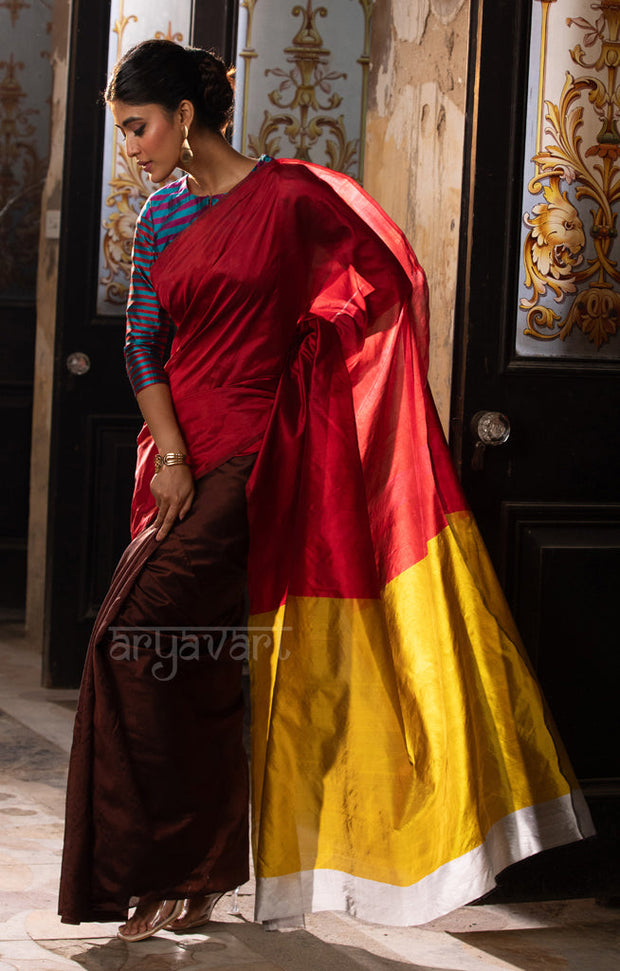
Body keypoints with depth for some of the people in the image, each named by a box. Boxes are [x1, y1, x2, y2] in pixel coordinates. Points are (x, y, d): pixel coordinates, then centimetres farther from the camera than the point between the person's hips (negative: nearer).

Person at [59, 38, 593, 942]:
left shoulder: (290, 196, -6)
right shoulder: (162, 218, 10)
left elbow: (395, 282, 2)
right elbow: (144, 343, 4)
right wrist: (170, 455, -7)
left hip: (257, 451, -6)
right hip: (185, 450, 6)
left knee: (138, 630, -16)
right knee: (194, 661, 8)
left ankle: (183, 869, -6)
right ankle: (191, 875, 18)